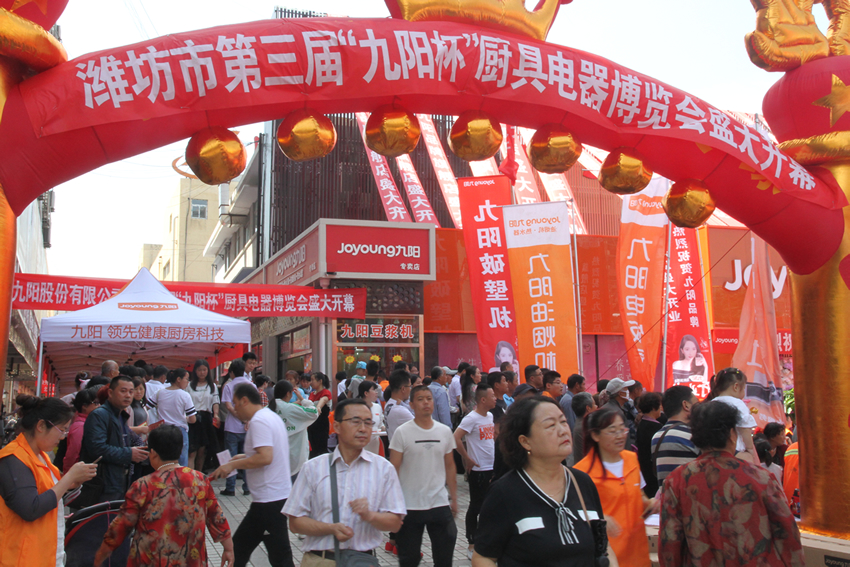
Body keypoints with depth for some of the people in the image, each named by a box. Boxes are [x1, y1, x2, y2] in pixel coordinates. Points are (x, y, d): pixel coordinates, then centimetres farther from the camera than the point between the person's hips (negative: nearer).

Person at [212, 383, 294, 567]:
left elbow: (265, 457, -28)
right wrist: (245, 457, 20)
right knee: (239, 547, 17)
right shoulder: (272, 416, 14)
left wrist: (232, 465, -18)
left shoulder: (258, 421, -16)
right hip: (278, 495, 10)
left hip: (270, 499, -10)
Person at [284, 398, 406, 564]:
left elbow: (395, 523, 1)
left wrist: (370, 516, -19)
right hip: (319, 560, -1)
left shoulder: (384, 468, 3)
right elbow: (295, 522, -2)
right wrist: (331, 528, -17)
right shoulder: (313, 468, 1)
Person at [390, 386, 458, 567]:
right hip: (410, 506, -3)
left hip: (440, 504, 3)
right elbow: (393, 469, -6)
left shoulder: (445, 431, 4)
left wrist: (454, 498, 10)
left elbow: (450, 467, 12)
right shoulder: (402, 432, -6)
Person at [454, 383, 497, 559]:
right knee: (476, 506, 3)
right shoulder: (472, 418, -16)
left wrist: (495, 454, 13)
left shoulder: (490, 416, 8)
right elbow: (456, 438, -23)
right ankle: (472, 545, 15)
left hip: (492, 467, 7)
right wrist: (467, 459, -17)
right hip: (478, 470, -7)